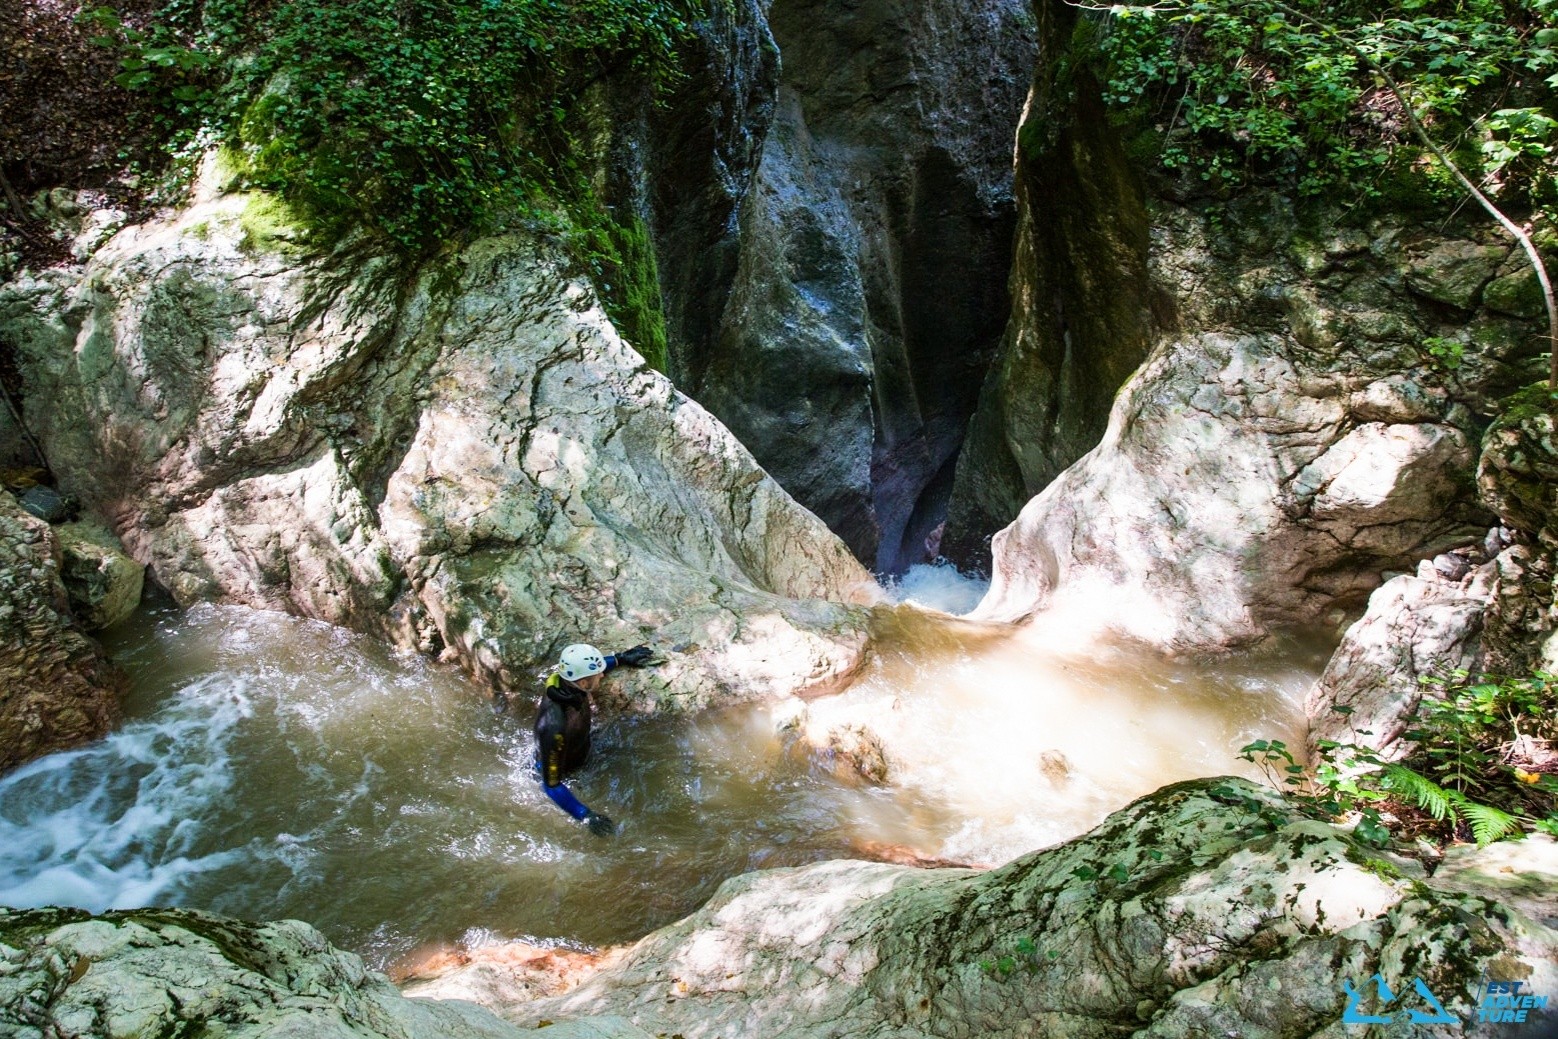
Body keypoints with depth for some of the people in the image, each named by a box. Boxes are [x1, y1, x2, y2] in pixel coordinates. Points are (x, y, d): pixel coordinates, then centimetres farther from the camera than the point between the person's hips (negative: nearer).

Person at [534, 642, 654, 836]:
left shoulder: (561, 680, -27)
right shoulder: (555, 727, -49)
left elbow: (580, 667, 1)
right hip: (563, 774, -6)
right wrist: (586, 816, -44)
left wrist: (622, 658, 7)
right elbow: (551, 785, -40)